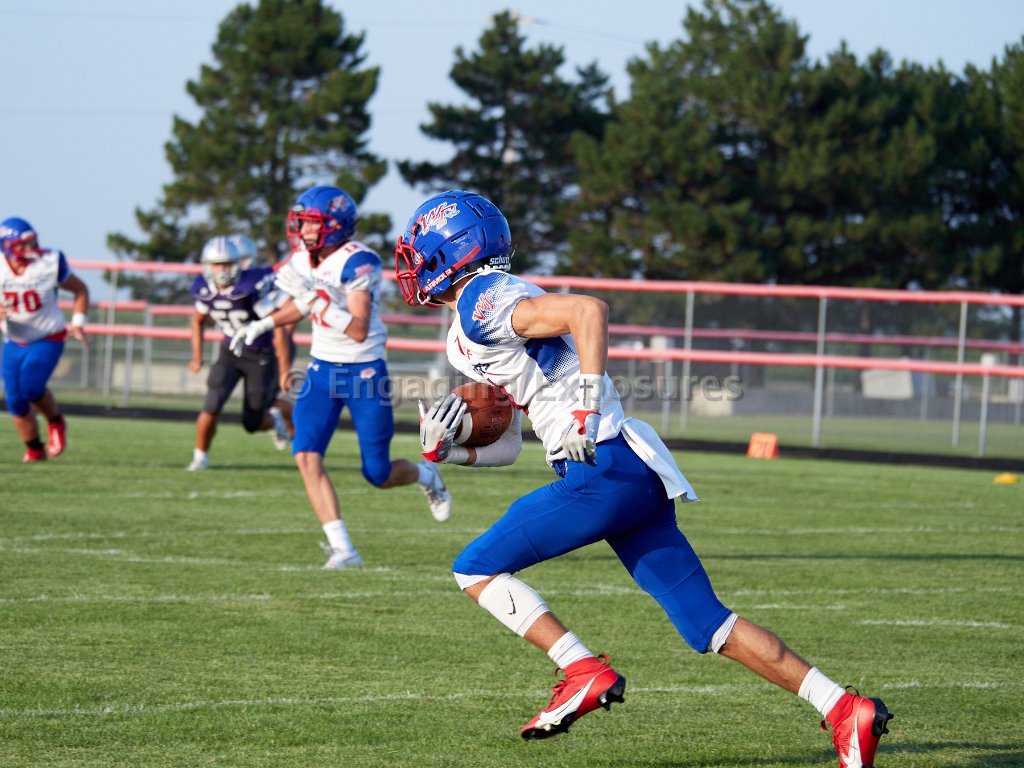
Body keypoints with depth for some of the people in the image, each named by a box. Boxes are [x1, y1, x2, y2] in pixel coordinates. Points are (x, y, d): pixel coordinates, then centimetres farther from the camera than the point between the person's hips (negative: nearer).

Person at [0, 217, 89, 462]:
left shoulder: (50, 264, -17)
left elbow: (80, 290, 0)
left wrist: (78, 323, -10)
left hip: (48, 340, -3)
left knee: (31, 385, -25)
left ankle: (55, 421, 5)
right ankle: (34, 450, 23)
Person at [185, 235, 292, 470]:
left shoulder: (251, 286, -26)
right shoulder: (206, 290, -9)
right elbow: (198, 320, 13)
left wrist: (284, 365, -21)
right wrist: (197, 356, 6)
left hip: (261, 355, -3)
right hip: (230, 352, 3)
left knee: (252, 423, 3)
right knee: (212, 407, -16)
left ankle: (273, 420, 39)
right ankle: (200, 456, 3)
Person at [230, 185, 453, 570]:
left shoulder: (358, 263, -22)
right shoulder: (303, 259, 0)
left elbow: (359, 331, -28)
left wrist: (313, 296, -33)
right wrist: (262, 324, 9)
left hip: (364, 372, -6)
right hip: (322, 369, 6)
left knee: (378, 474, 2)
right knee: (306, 456, -14)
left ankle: (426, 475, 39)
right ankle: (343, 549, -12)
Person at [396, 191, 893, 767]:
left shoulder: (483, 302, -7)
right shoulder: (475, 327, 24)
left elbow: (589, 309, -22)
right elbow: (505, 449, 28)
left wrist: (585, 413, -24)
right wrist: (441, 451, 13)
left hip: (603, 469, -10)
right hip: (636, 476, 10)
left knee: (477, 568, 0)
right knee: (707, 624, 6)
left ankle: (586, 673, -5)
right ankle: (843, 709, 0)